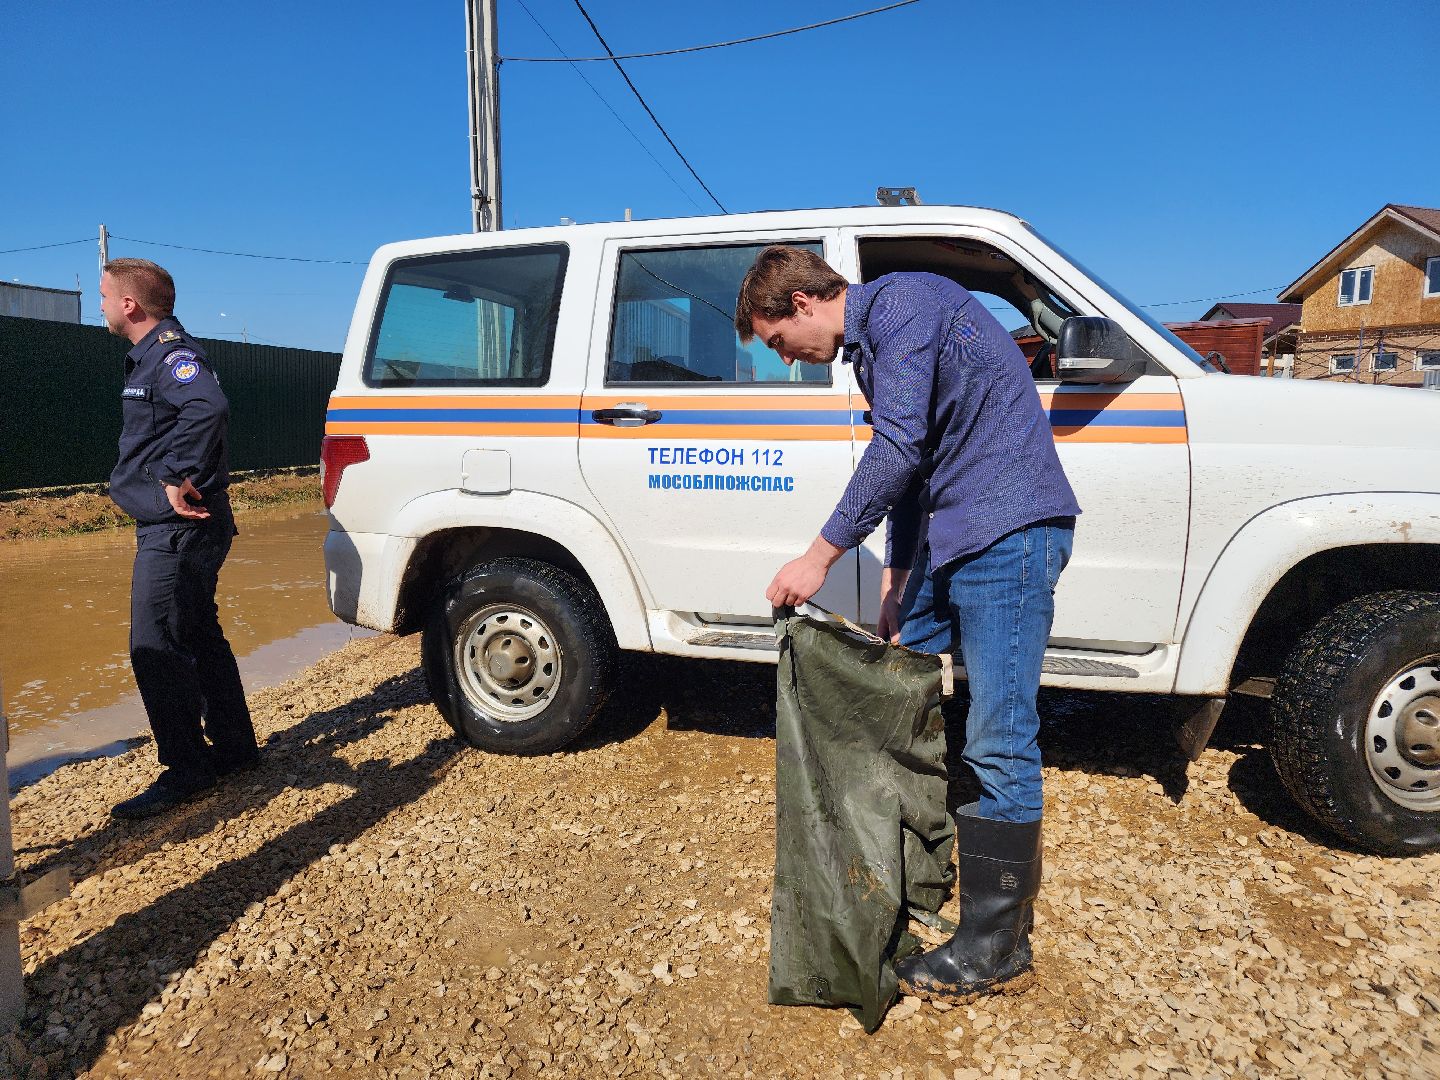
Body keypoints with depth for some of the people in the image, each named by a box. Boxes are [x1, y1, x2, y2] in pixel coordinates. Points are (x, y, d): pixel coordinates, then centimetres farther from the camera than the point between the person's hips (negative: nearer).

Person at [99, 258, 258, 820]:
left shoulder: (172, 353, -15)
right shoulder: (151, 357, 18)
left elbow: (209, 407, -35)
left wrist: (177, 476, -31)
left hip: (177, 529, -11)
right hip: (174, 528, 11)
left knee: (155, 648, -7)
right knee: (199, 638, 15)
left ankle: (187, 769, 2)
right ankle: (235, 747, 25)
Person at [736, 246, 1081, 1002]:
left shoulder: (901, 303, -10)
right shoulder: (869, 344, 20)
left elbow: (899, 445, -21)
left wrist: (822, 554, -18)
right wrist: (895, 582, 17)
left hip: (1008, 534, -10)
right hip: (950, 542, 10)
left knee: (997, 742, -7)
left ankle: (996, 947, 7)